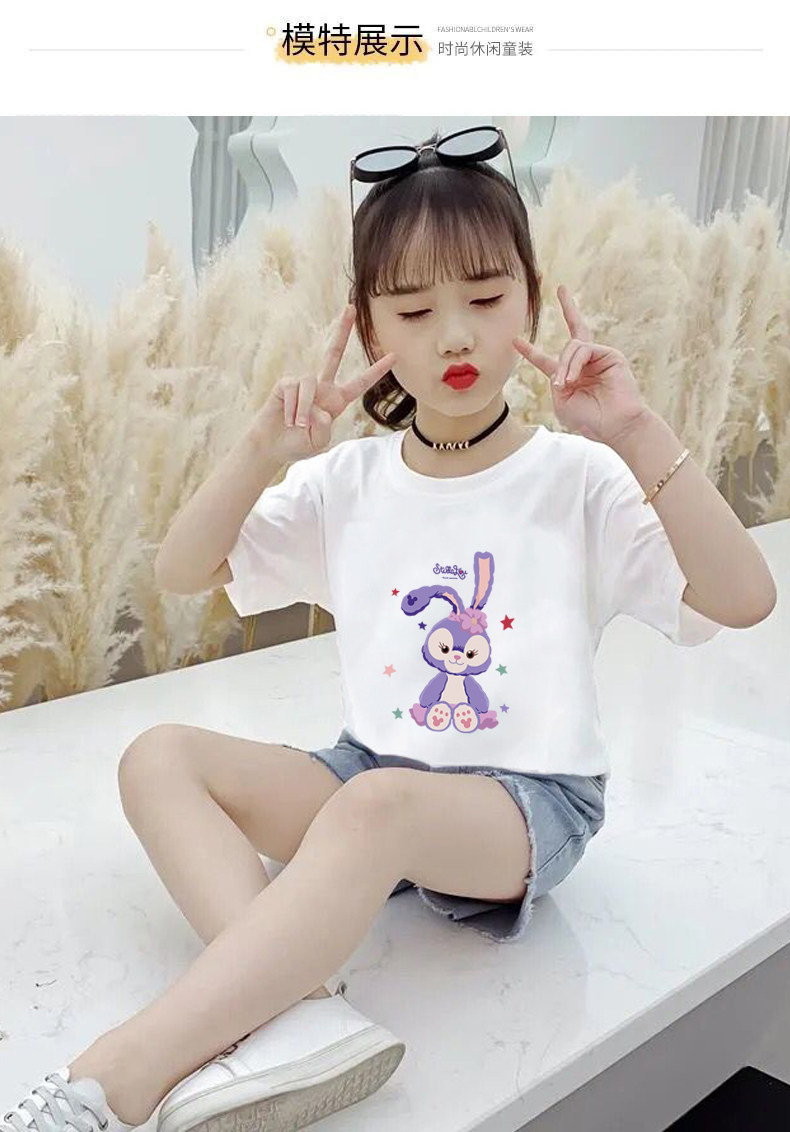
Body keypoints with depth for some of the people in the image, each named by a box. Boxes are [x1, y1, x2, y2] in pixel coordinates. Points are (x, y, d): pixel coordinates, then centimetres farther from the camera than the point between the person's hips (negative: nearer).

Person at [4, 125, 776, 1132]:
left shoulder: (578, 477, -5)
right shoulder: (350, 481, 5)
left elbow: (744, 601, -15)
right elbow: (180, 572, 4)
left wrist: (640, 437, -24)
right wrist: (264, 450, -12)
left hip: (531, 801, -4)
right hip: (368, 774, 5)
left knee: (377, 803, -38)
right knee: (160, 756, -17)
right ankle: (294, 1009, -37)